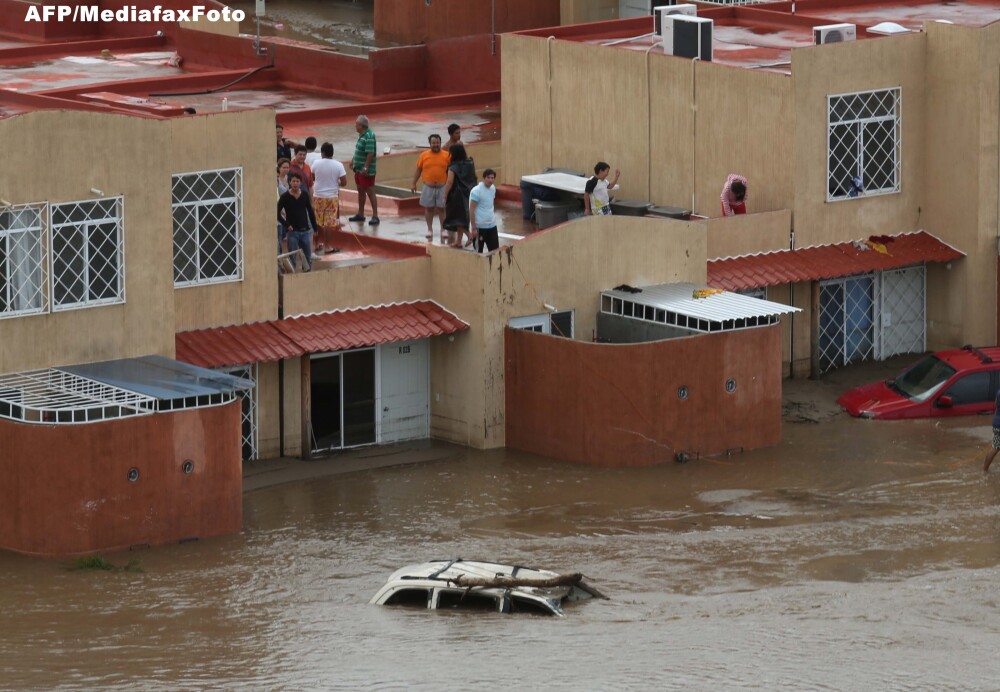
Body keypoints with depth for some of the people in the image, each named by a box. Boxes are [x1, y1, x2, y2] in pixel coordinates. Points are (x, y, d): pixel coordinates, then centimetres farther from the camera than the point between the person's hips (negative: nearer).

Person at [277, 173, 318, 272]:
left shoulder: (305, 195, 3)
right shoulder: (285, 197, -6)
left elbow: (310, 211, 11)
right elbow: (277, 213, -5)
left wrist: (315, 227, 9)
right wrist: (287, 225, -11)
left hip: (305, 230, 3)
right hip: (292, 231, -3)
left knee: (308, 257, 7)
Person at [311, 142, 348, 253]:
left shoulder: (317, 164, -8)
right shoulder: (338, 165, -11)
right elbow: (344, 182, -12)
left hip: (318, 196, 1)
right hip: (332, 197, -1)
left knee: (318, 221, 16)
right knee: (329, 222, 5)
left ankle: (318, 243, 25)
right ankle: (327, 246, 6)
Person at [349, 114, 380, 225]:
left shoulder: (369, 136, -21)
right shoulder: (362, 135, 8)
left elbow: (370, 153, -26)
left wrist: (365, 167, -27)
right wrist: (353, 161, 24)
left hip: (366, 171, -10)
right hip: (359, 169, 10)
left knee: (370, 192, -6)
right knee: (361, 191, 18)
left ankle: (375, 216, -2)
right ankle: (360, 214, 29)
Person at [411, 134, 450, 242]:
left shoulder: (447, 156, -3)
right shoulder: (424, 155, 0)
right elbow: (418, 170, 6)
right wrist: (414, 184, 5)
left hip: (442, 187, -1)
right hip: (428, 187, 1)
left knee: (442, 208, 3)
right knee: (428, 208, 8)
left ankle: (443, 229, 14)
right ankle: (429, 229, 19)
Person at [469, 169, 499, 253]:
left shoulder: (493, 188, 5)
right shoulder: (476, 191, -16)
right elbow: (471, 210, -16)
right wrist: (474, 228, -17)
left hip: (492, 225, 7)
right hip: (480, 226, -7)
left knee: (494, 250, 6)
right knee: (478, 251, 2)